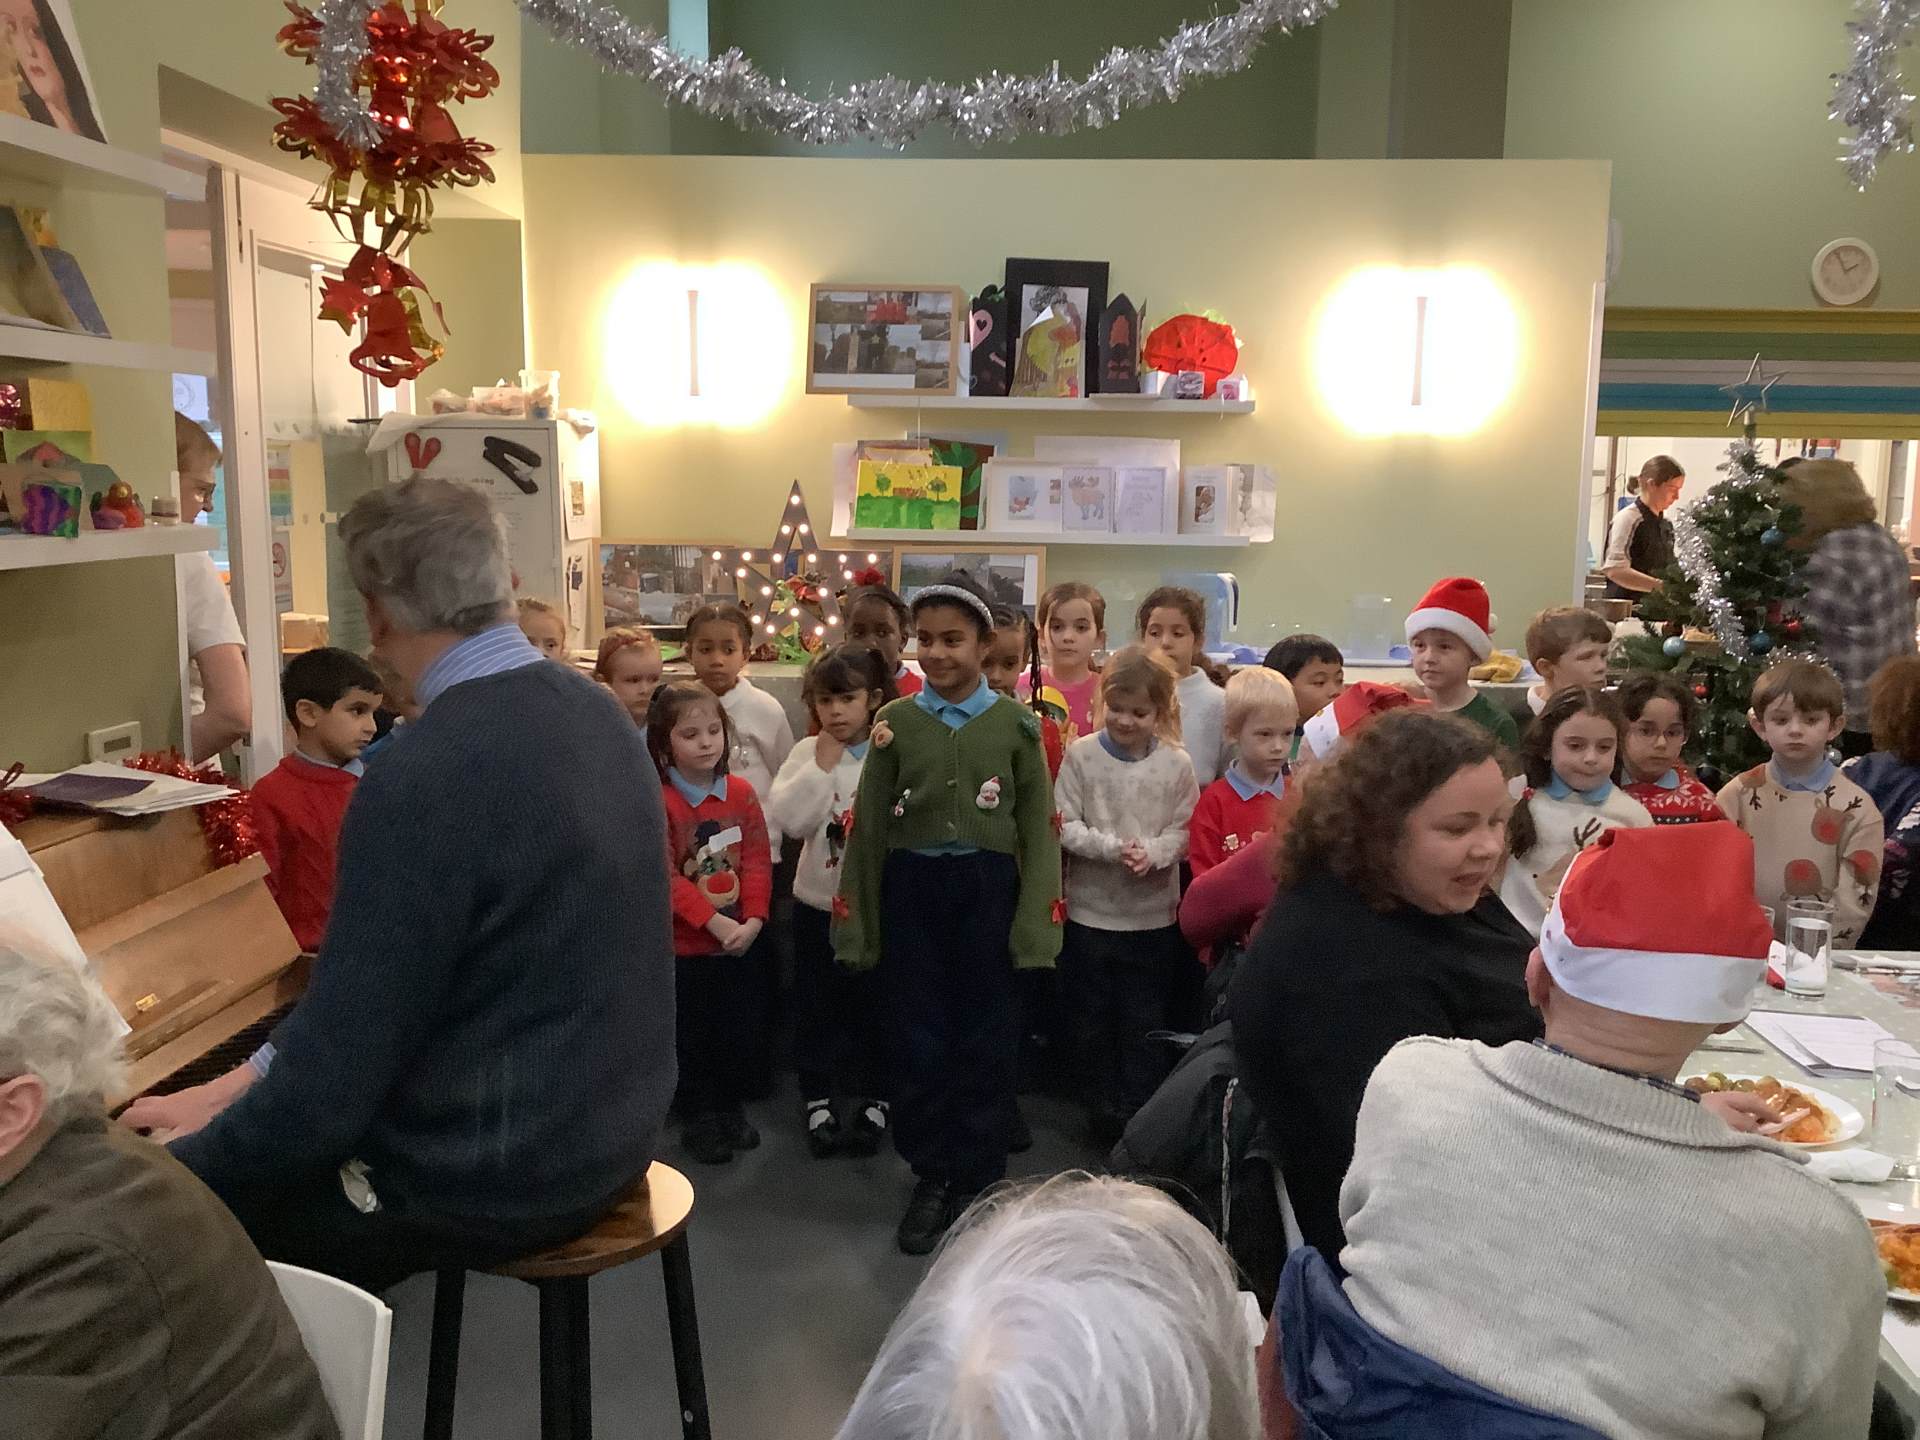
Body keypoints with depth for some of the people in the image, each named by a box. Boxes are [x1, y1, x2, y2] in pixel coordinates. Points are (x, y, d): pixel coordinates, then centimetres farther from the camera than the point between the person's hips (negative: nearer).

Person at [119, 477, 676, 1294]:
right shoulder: (593, 712, 1)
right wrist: (243, 1081, 8)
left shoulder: (422, 781, -26)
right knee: (235, 1148, 22)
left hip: (501, 1172, -8)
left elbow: (328, 1091, -21)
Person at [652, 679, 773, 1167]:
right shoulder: (657, 801, -15)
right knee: (692, 1036, 9)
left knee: (737, 1028, 16)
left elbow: (758, 860, -2)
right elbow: (664, 876, -20)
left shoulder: (741, 792, 1)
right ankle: (698, 1121, 25)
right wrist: (713, 921, -24)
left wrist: (753, 919, -14)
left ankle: (730, 1111, 34)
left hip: (736, 939, 5)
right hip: (682, 944, -4)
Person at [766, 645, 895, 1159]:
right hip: (818, 901, 2)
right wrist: (822, 766, -16)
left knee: (872, 1004, 11)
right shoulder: (807, 752, -2)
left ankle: (873, 1099, 29)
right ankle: (818, 1099, 28)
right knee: (816, 1005, 12)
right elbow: (786, 817, -15)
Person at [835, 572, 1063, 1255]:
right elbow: (868, 827, 3)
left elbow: (1037, 828, -1)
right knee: (917, 1040, 7)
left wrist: (1034, 924, -7)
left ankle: (976, 1181, 23)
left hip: (986, 889, -1)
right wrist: (856, 925, 2)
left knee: (985, 1040, 7)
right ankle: (931, 1177, 24)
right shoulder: (896, 721, 1)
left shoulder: (1016, 723, -2)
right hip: (911, 889, 1)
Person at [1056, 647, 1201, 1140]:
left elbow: (1183, 830, -3)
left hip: (1153, 914, 0)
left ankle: (1138, 1110, 23)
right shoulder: (1081, 755, -6)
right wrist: (1111, 847, -20)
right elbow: (1065, 825, -7)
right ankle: (1101, 1107, 27)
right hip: (1090, 910, 0)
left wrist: (1152, 852, -21)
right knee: (1090, 1019, 11)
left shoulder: (1176, 763, -4)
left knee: (1144, 1023, 10)